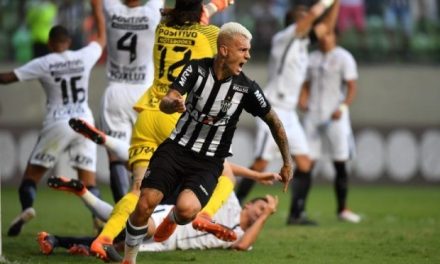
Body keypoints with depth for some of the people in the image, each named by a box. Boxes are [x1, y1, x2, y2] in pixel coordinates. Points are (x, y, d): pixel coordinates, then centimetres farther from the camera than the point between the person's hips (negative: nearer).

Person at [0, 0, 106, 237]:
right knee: (88, 177, 6)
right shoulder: (84, 57, 1)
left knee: (33, 171, 8)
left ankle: (27, 206, -18)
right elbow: (102, 38, 21)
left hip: (57, 125, -2)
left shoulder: (42, 65, -6)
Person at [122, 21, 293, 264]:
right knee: (145, 205, -15)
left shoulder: (246, 88, -9)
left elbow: (273, 121, 5)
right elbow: (164, 102, -15)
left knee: (187, 209, -28)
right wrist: (174, 104, -40)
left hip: (208, 163, -1)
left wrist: (287, 163, 9)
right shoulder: (196, 69, -8)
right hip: (175, 149, 1)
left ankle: (173, 218, 12)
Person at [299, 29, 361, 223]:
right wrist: (302, 103, 0)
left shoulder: (343, 58, -1)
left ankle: (342, 209, 8)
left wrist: (343, 107, -21)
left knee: (340, 164, -2)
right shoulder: (312, 58, 14)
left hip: (335, 117, -4)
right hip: (313, 116, 4)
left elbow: (352, 87, -6)